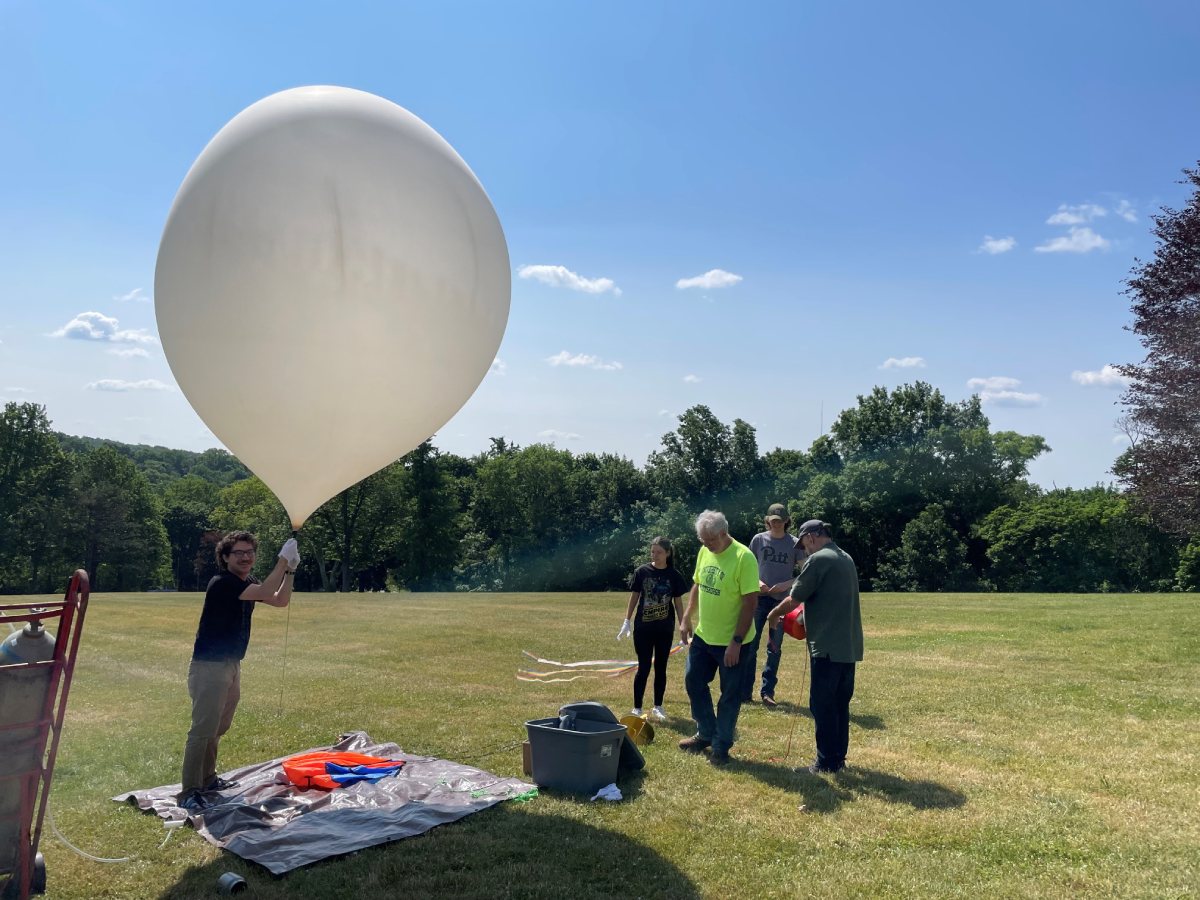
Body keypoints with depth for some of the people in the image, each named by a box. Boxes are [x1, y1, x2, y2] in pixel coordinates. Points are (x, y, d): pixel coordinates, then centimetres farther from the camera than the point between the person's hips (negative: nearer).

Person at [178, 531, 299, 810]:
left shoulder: (248, 583, 9)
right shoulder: (222, 583, -19)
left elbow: (281, 600, 9)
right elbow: (266, 592, -30)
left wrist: (290, 570, -4)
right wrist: (283, 559, -25)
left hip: (231, 664, 9)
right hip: (209, 666, -9)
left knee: (219, 727, 19)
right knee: (203, 730, -8)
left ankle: (207, 778, 31)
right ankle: (189, 793, -2)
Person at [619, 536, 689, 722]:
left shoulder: (674, 575, -3)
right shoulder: (642, 571, -5)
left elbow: (678, 602, 3)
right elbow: (634, 597, 2)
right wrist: (626, 622, 0)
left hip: (665, 629, 1)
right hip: (643, 628, -1)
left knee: (661, 667, 10)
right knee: (643, 668, 0)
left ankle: (658, 707, 22)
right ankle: (637, 708, 9)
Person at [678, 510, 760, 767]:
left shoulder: (744, 557, -22)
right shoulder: (705, 552, 0)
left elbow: (750, 602, -22)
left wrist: (736, 642, -22)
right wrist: (687, 618, 8)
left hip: (731, 642, -7)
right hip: (703, 636, 7)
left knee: (729, 696, 7)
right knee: (693, 683, 16)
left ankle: (721, 747, 23)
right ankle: (706, 734, 35)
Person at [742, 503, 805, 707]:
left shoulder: (794, 543, 0)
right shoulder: (759, 539, 2)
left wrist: (787, 584, -14)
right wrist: (757, 581, -11)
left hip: (782, 600, 0)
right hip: (759, 598, 0)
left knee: (774, 648, 7)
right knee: (750, 645, 1)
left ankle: (767, 692, 15)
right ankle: (745, 691, 7)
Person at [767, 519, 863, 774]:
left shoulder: (819, 559, -14)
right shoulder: (846, 559, 14)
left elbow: (794, 600, -10)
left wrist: (773, 615, 6)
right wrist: (807, 613, 23)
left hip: (828, 645, -9)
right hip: (849, 645, 9)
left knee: (822, 705, 0)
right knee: (840, 704, 15)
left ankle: (826, 762, 6)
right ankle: (838, 757, 22)